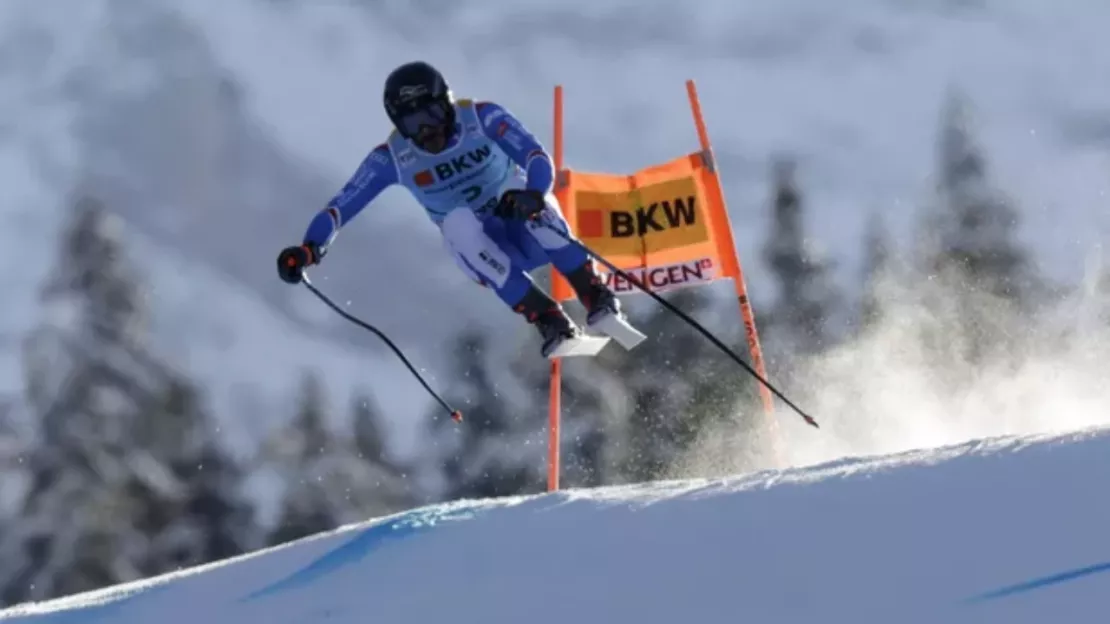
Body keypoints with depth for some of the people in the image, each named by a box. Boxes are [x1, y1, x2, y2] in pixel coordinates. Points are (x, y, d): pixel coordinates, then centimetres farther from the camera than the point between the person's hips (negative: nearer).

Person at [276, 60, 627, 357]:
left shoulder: (482, 118, -17)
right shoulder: (392, 157, -11)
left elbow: (539, 160, -28)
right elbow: (340, 207, -13)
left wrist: (532, 195, -50)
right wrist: (309, 249, -32)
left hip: (527, 232, -1)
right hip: (482, 251, 1)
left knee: (530, 199, -36)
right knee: (458, 221, -34)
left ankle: (596, 297, -33)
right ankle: (548, 321, -37)